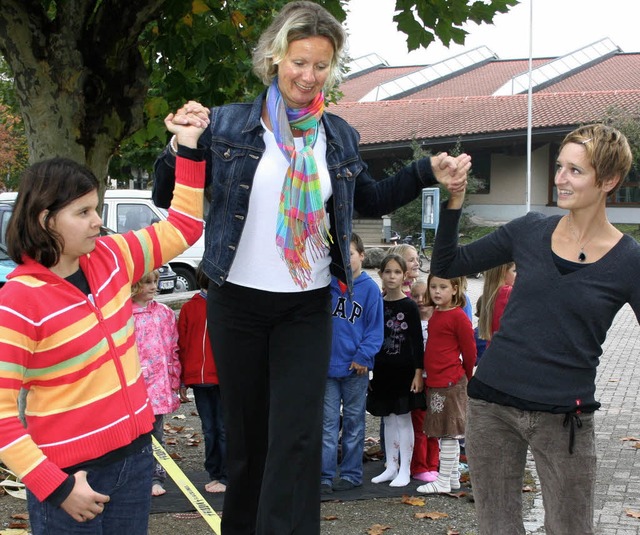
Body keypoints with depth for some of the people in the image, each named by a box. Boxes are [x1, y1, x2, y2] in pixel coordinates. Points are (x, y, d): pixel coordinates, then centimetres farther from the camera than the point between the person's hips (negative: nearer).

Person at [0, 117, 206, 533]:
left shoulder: (110, 258, 1)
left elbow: (183, 228, 14)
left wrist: (190, 147, 7)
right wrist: (56, 488, -18)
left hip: (135, 453, 6)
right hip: (72, 475, -6)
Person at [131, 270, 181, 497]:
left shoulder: (164, 313, 4)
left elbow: (173, 350, 8)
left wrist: (174, 383, 5)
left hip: (158, 383, 2)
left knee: (156, 434, 10)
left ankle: (156, 478, 18)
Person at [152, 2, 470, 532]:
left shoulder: (338, 135, 6)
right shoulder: (228, 124, -3)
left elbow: (370, 199, 21)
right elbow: (168, 198, -2)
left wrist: (428, 173, 7)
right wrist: (180, 145, -22)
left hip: (308, 306, 1)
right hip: (238, 303, -1)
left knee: (298, 435, -5)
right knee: (247, 431, 11)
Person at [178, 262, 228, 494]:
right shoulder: (189, 308, 6)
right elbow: (181, 345, 8)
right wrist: (182, 379, 6)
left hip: (224, 379, -3)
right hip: (199, 379, 3)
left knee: (224, 429, 1)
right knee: (209, 430, 12)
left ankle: (226, 477, 9)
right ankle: (215, 475, 22)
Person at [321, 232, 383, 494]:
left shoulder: (370, 288, -4)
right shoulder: (326, 284, 3)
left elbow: (375, 327, -3)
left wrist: (363, 357, -13)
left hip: (355, 367, -2)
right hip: (327, 365, 2)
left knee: (354, 423, 10)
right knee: (328, 423, 3)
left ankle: (351, 473, 19)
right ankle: (325, 476, 5)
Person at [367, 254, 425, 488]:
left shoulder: (409, 306, -5)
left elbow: (417, 341, -6)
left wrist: (418, 372, -11)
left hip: (404, 370, -4)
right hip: (382, 370, 5)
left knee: (403, 418, -1)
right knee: (388, 419, 10)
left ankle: (405, 470, 5)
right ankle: (391, 467, 19)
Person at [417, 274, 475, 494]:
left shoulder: (458, 317, -12)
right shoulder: (435, 315, 13)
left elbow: (469, 350, -8)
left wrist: (469, 378, 2)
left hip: (451, 382, -9)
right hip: (435, 382, 9)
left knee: (448, 433, -4)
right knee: (446, 433, 14)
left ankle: (443, 481, 0)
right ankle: (453, 478, 23)